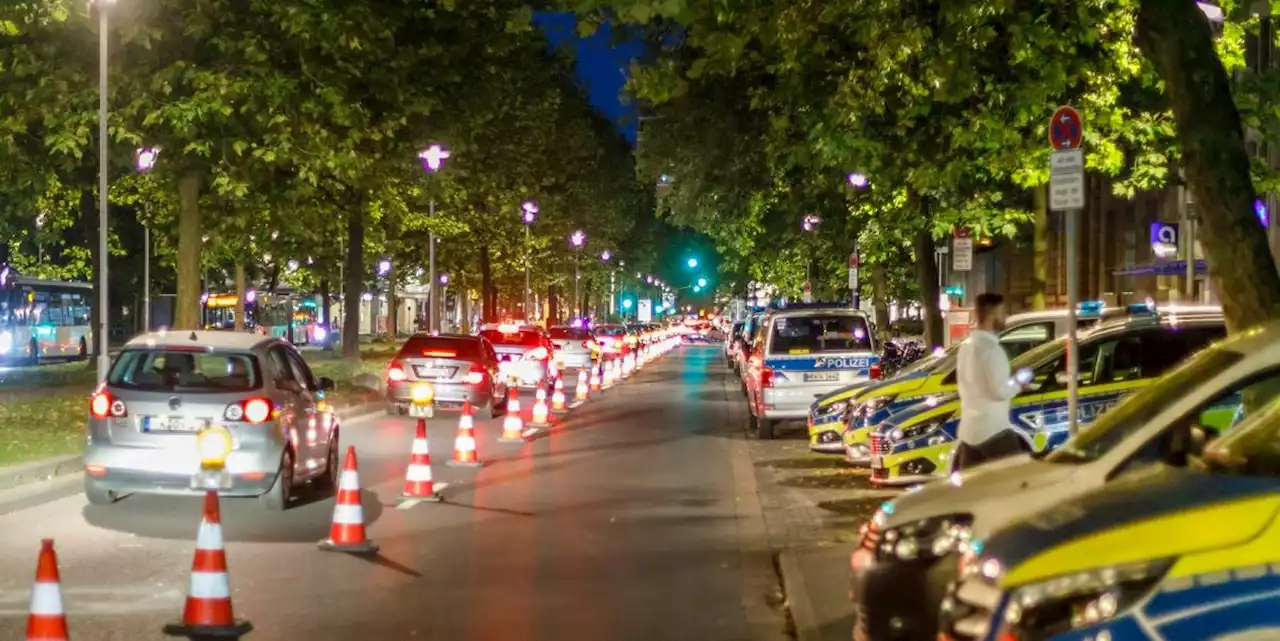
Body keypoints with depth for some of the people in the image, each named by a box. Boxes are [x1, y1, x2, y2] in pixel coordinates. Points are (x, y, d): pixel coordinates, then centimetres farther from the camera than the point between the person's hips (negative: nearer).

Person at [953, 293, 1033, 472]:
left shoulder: (967, 346, 12)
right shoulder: (991, 349, -17)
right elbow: (1000, 391, -20)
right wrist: (1019, 382, -2)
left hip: (969, 429, 9)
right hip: (993, 430, -9)